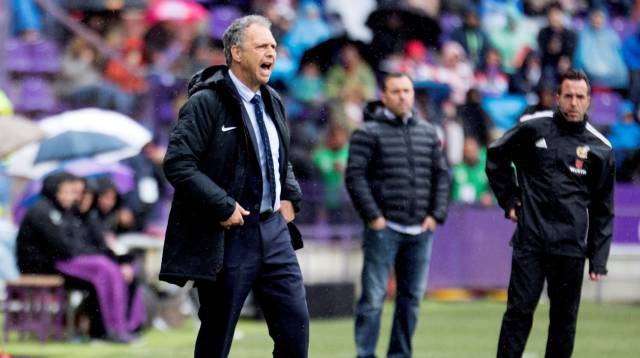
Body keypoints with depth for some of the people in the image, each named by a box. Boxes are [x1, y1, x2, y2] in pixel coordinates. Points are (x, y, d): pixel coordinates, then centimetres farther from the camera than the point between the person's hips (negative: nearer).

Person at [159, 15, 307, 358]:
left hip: (273, 227, 7)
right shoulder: (206, 102, -12)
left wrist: (290, 197, 10)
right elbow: (177, 164, -18)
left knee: (295, 324, 1)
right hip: (228, 235, -7)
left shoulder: (272, 101, 12)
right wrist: (223, 207, -21)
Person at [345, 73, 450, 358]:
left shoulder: (427, 132, 14)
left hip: (420, 230, 5)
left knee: (412, 297, 8)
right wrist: (372, 216, -13)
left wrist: (436, 214, 6)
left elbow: (441, 174, 17)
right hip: (384, 228, -5)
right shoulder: (369, 132, -3)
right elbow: (355, 176, -8)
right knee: (374, 297, -5)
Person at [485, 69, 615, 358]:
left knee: (565, 319, 5)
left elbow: (603, 209, 7)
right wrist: (508, 199, 8)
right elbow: (496, 156, 17)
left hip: (571, 247, 1)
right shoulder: (533, 128, 1)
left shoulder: (600, 148, 4)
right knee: (519, 312, -4)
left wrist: (599, 258, 3)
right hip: (530, 240, -1)